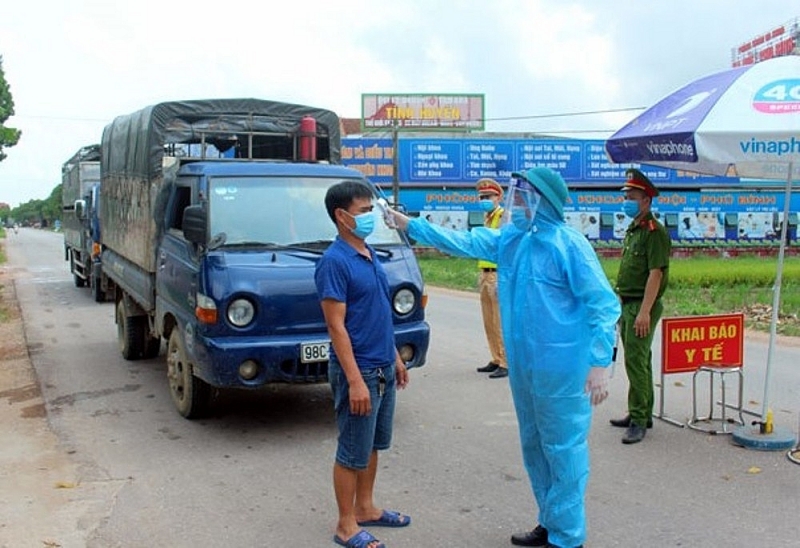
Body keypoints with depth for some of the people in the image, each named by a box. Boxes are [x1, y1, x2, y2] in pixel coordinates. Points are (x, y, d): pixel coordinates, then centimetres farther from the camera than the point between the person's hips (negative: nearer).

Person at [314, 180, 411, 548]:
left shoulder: (369, 255, 9)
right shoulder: (335, 262, -17)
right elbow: (336, 326, -20)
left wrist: (395, 357, 18)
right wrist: (355, 380, -23)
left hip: (383, 368, 9)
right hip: (358, 371, -9)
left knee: (373, 446, 19)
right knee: (352, 452, 3)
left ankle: (365, 508, 34)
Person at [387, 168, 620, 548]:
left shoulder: (569, 245, -15)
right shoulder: (508, 240, 8)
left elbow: (603, 305, -15)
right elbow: (459, 242, 17)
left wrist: (599, 363, -20)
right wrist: (408, 224, 15)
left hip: (561, 369, -8)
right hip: (522, 366, 9)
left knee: (564, 450, 1)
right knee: (533, 447, 18)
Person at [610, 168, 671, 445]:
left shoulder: (654, 231, -13)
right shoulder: (632, 229, 16)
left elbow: (656, 273, -20)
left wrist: (644, 311, -25)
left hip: (642, 307, -10)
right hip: (627, 305, 10)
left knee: (636, 362, -10)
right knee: (638, 361, 16)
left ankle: (639, 420, -5)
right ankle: (641, 414, 26)